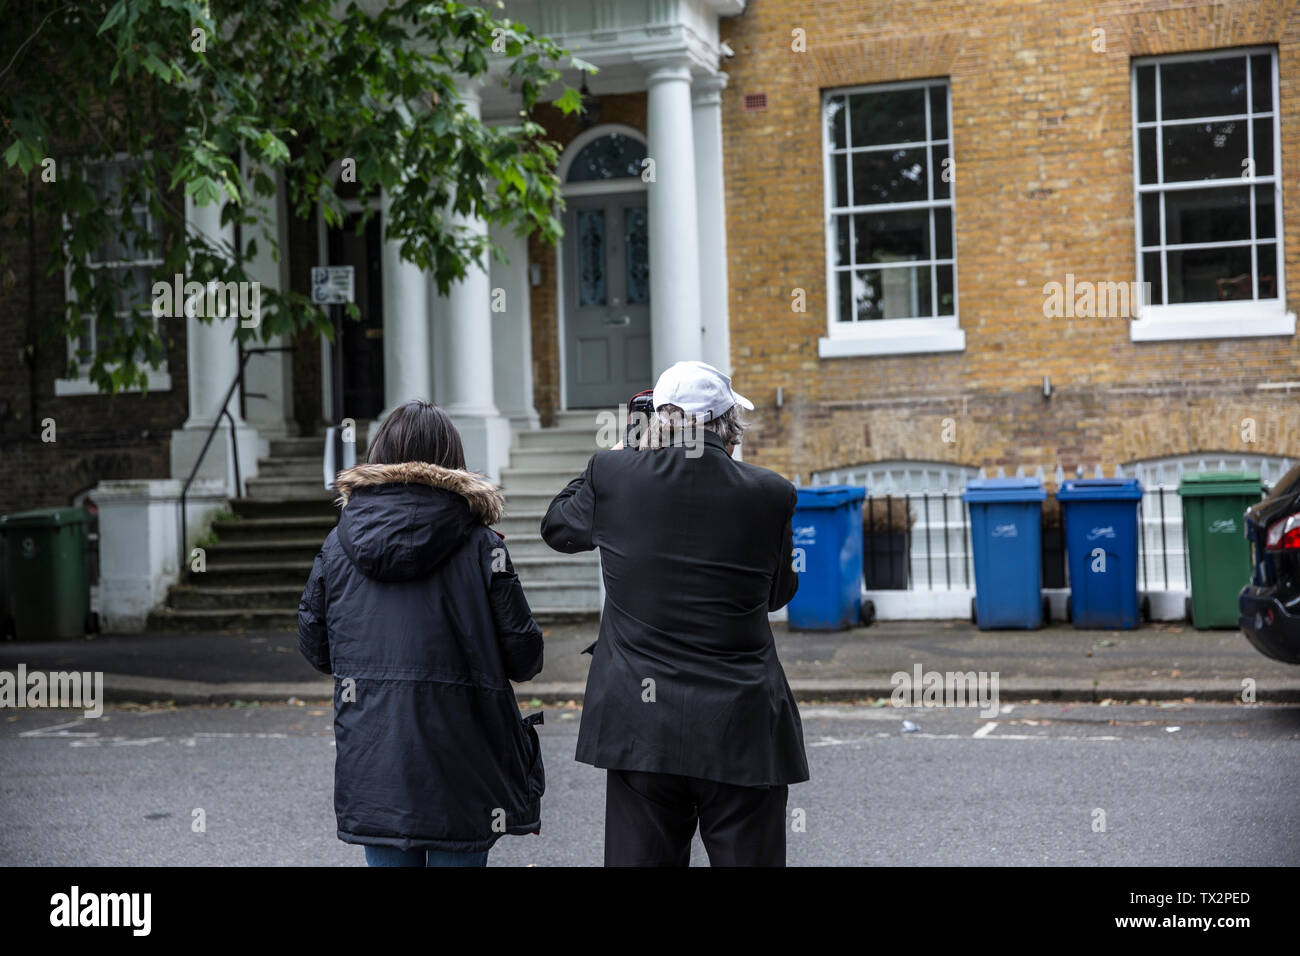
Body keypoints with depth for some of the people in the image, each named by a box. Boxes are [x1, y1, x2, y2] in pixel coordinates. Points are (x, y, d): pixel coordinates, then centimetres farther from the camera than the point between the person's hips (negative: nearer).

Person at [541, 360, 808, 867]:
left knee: (641, 856, 9)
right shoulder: (771, 494, -7)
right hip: (741, 730, -1)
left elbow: (558, 527, 17)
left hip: (641, 726, 1)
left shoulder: (612, 476, -5)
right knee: (746, 857, 8)